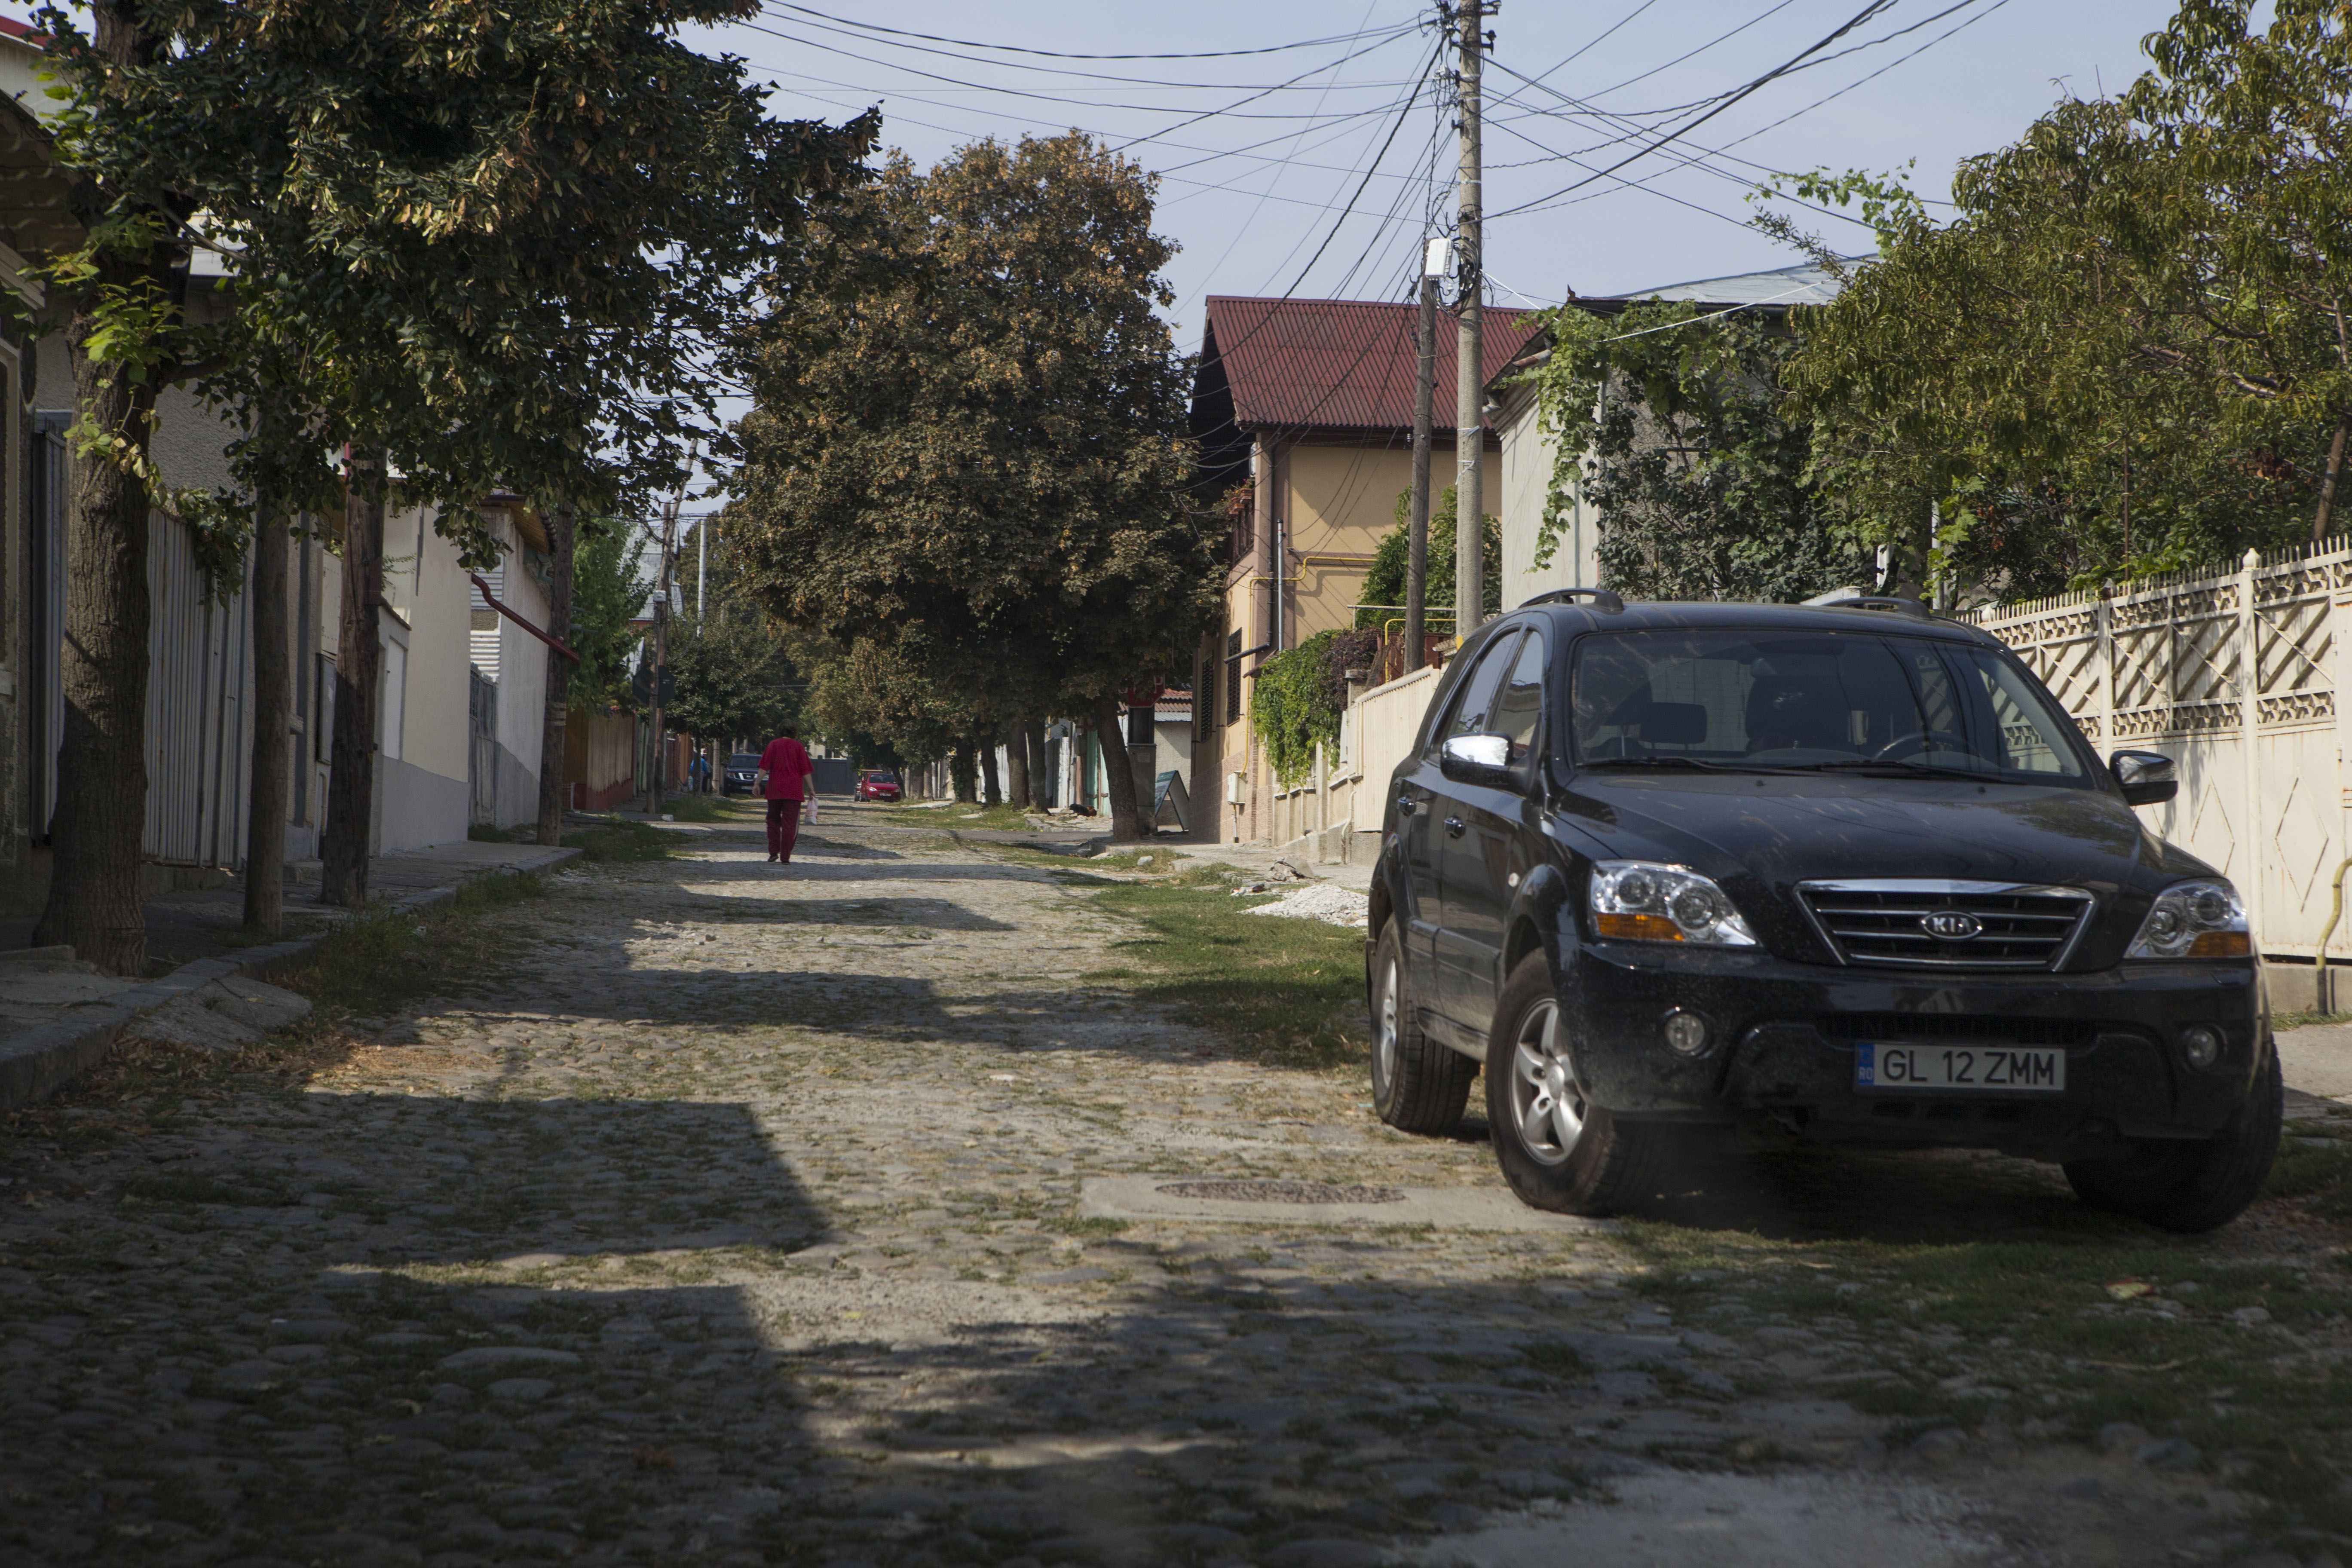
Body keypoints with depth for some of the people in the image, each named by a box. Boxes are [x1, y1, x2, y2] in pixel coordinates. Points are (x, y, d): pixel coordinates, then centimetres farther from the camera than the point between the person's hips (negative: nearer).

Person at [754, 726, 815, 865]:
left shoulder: (773, 745, 3)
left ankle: (773, 853, 6)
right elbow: (806, 771, 0)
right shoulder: (798, 747, 2)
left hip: (775, 790, 1)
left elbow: (764, 767, -3)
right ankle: (785, 858, -2)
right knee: (790, 823, 1)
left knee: (773, 820, 14)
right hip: (794, 791, -1)